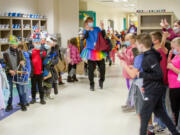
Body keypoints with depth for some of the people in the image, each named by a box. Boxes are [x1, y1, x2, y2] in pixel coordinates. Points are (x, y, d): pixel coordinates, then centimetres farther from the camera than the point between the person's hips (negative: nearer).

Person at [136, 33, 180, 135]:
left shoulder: (150, 58, -22)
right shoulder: (153, 53, 7)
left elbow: (159, 75, -24)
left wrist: (142, 75, -20)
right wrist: (146, 85, 20)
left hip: (153, 90, -10)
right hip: (156, 89, 10)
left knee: (144, 114, 0)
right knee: (159, 111, 19)